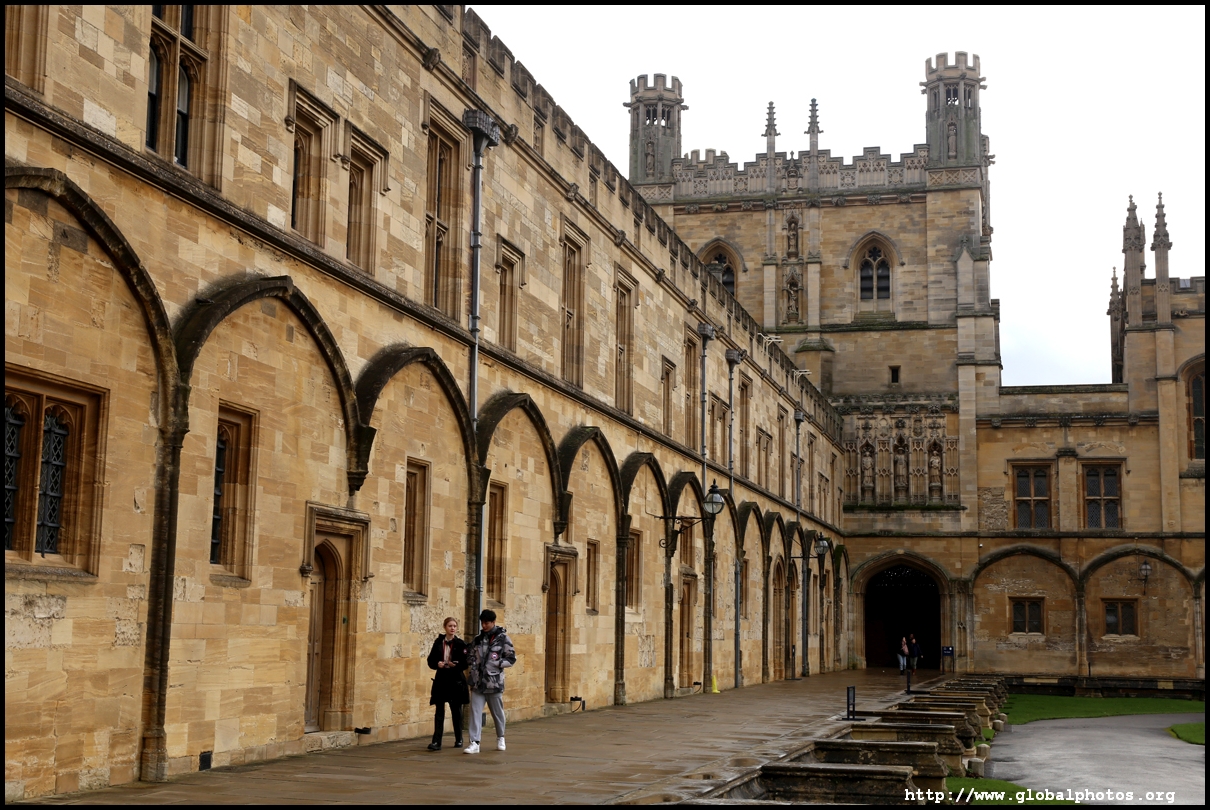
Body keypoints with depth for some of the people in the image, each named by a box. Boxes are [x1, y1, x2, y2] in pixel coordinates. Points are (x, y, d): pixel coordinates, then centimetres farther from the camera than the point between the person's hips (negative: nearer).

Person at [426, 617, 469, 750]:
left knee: (456, 711, 9)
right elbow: (431, 660, 9)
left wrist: (455, 665, -22)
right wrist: (437, 664, -11)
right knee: (439, 712, -2)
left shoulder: (460, 644, -3)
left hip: (456, 681, -2)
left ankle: (459, 740, 23)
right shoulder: (438, 642, 6)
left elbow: (466, 663, -6)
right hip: (441, 680, 2)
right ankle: (436, 742, -6)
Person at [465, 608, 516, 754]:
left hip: (494, 682, -3)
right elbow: (472, 658, 18)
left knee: (497, 712, 10)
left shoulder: (502, 638, -3)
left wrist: (495, 664, -13)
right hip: (478, 682, 3)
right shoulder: (477, 639, 10)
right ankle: (474, 743, -5)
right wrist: (471, 675, 6)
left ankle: (500, 738, 31)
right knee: (475, 712, -5)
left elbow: (511, 659, -4)